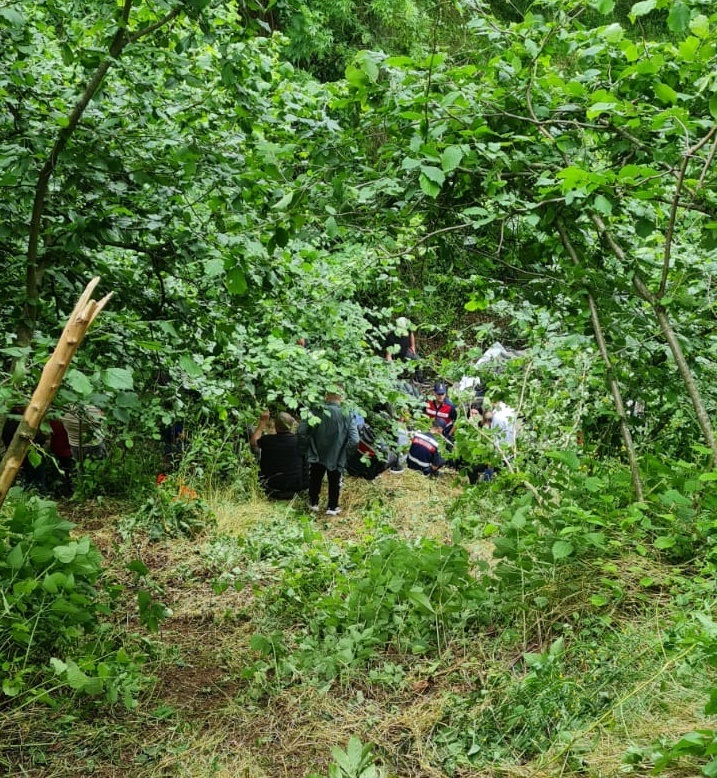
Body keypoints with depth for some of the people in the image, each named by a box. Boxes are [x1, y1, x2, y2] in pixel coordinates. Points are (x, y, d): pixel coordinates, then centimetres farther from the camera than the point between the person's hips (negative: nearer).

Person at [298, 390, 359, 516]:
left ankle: (313, 503, 41)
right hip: (337, 457, -1)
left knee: (315, 480, 26)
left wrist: (307, 447, 0)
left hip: (316, 455, 1)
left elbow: (301, 431, -18)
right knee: (334, 482, 23)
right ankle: (332, 507, 35)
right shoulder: (348, 415, -19)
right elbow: (354, 440, -22)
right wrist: (344, 451, -1)